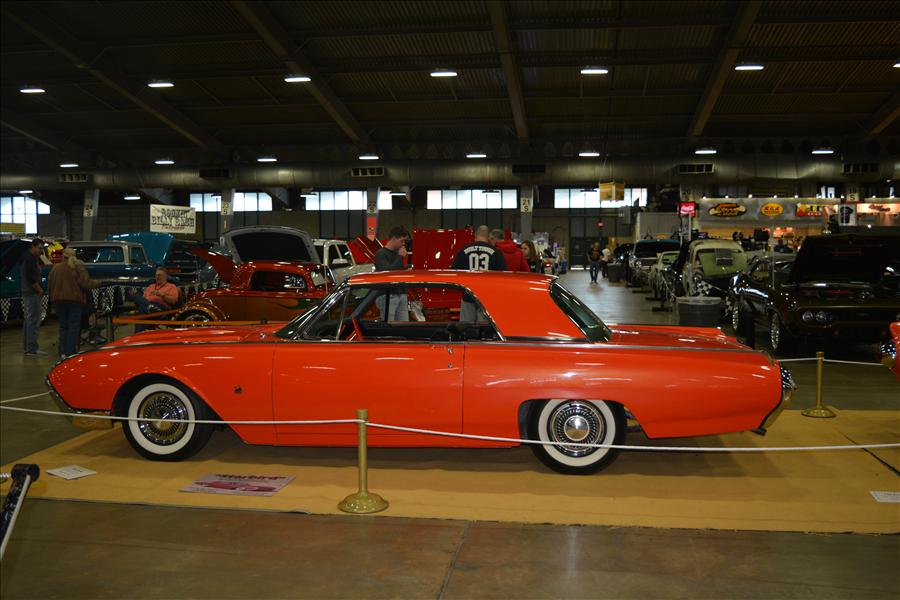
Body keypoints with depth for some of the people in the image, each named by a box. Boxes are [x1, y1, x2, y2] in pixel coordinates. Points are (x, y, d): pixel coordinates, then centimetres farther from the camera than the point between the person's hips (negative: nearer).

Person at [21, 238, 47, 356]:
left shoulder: (27, 257, 18)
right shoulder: (30, 259, -15)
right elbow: (31, 278, -22)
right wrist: (40, 290, -13)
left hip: (27, 293, 11)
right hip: (32, 293, -11)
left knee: (28, 320, 15)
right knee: (33, 321, -11)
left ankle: (28, 348, 21)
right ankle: (32, 349, -12)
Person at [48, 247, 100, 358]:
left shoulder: (55, 268, 7)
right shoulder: (78, 267, -6)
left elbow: (50, 285, 7)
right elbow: (85, 283, -15)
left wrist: (52, 300, 14)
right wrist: (97, 283, 1)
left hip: (58, 300, 4)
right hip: (74, 300, -4)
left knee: (63, 326, 13)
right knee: (74, 327, 1)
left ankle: (63, 352, 10)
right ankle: (70, 352, -4)